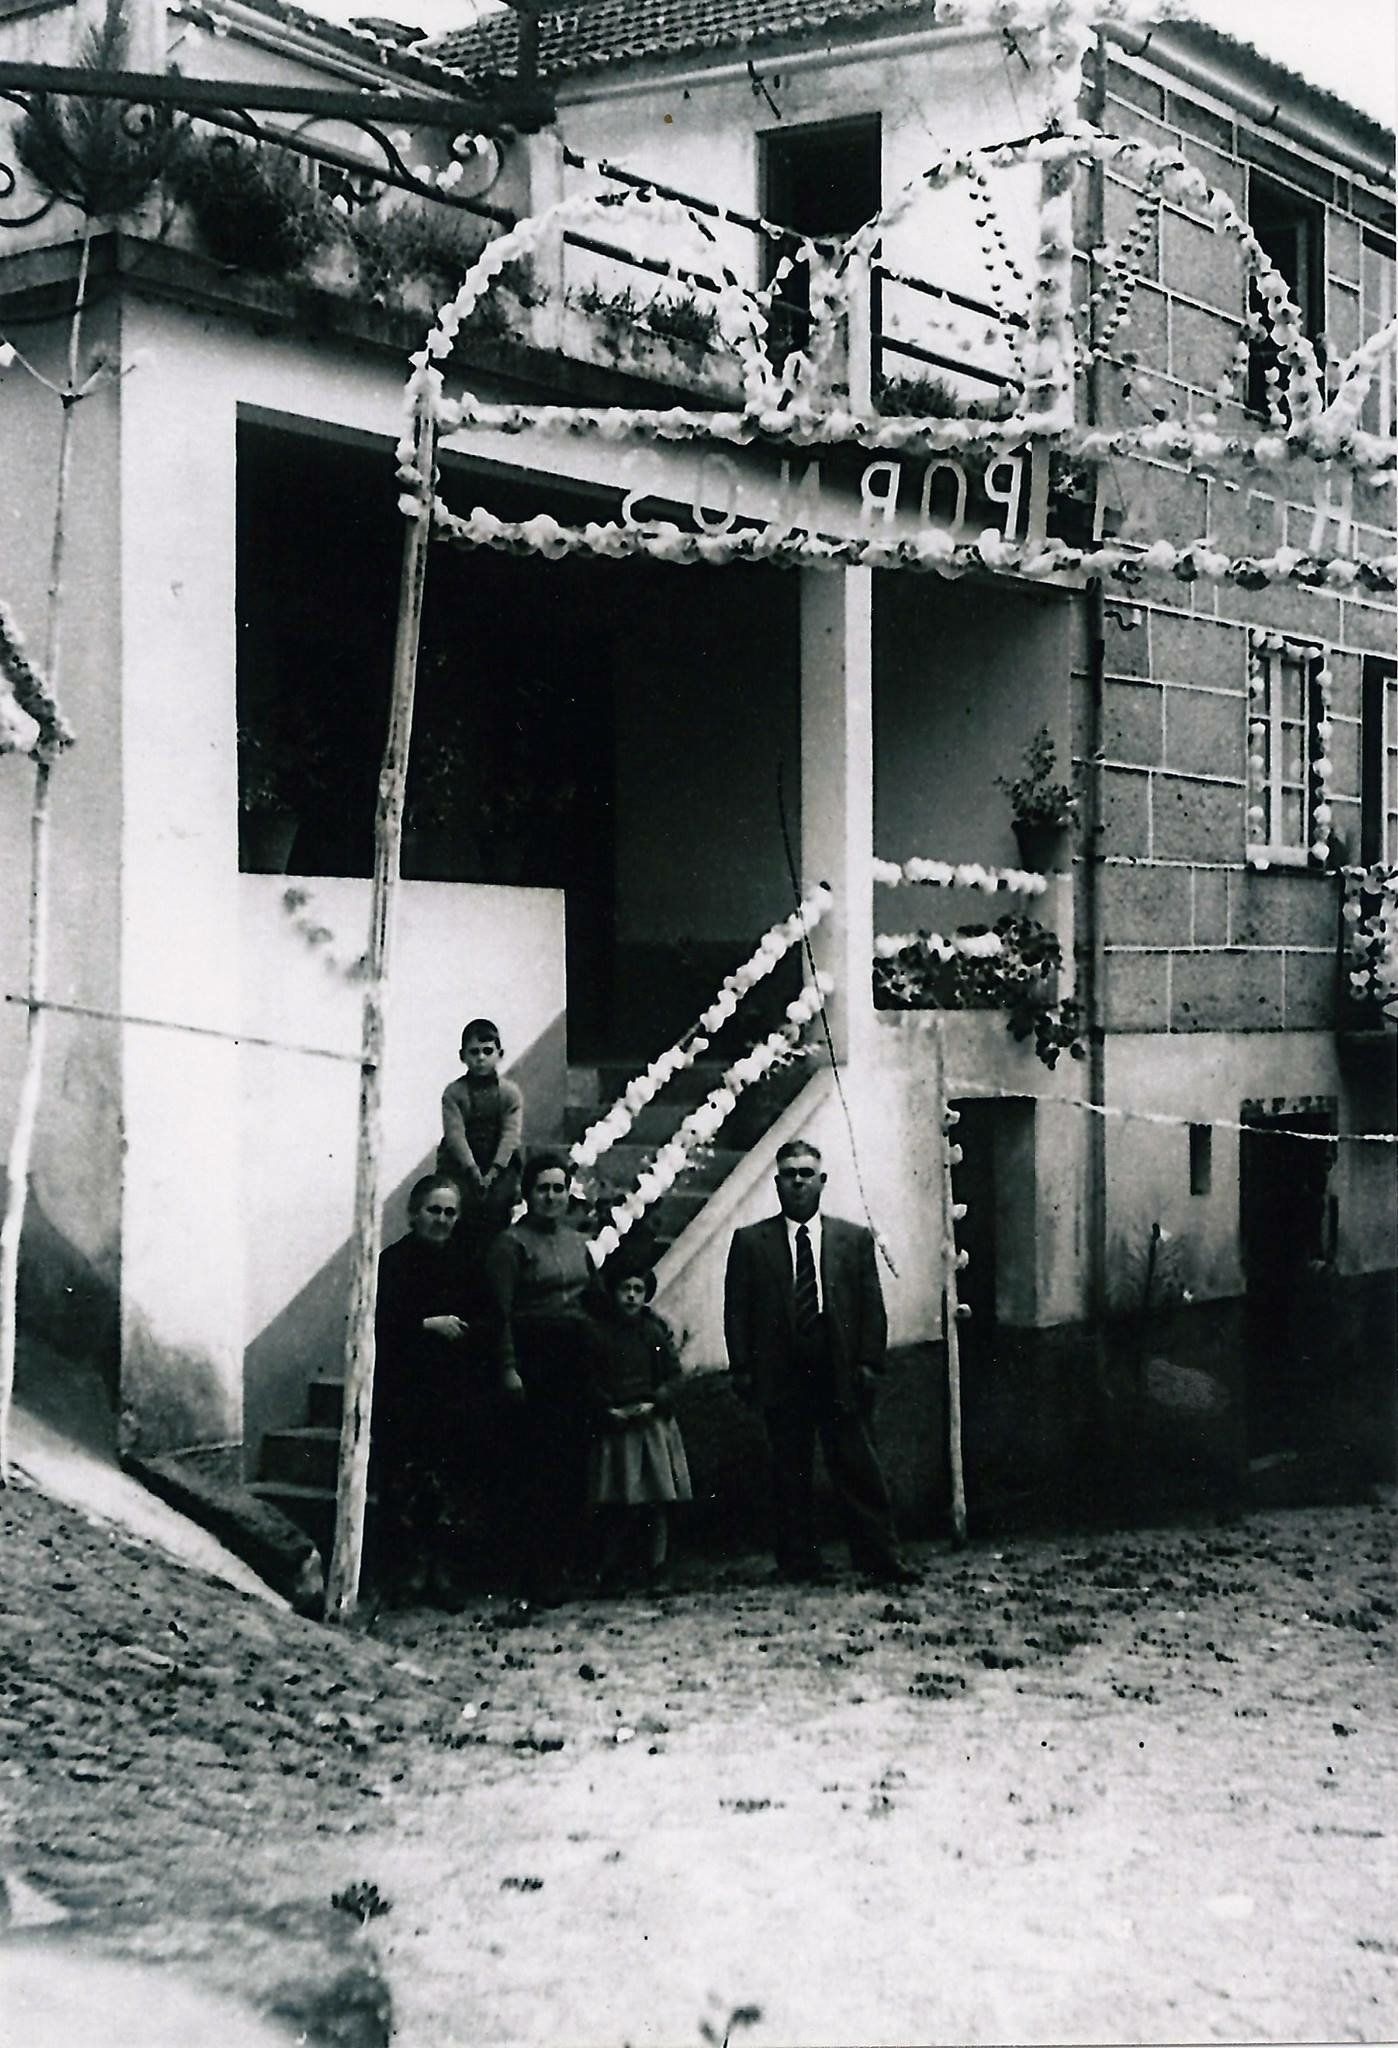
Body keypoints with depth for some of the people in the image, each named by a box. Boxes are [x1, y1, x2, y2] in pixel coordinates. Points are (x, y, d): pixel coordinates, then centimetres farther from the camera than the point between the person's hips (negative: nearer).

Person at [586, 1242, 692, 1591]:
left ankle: (657, 1572, 4)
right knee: (615, 1506, -5)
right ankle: (608, 1576, 2)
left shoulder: (656, 1329, 9)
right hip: (612, 1428, -2)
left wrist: (654, 1402, -7)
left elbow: (673, 1375, 7)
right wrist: (609, 1409, -10)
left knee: (657, 1502, -1)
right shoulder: (596, 1330, 1)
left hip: (654, 1423, 2)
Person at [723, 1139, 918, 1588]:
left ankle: (880, 1558, 5)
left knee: (859, 1470, -1)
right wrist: (743, 1369, -3)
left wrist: (869, 1363, -2)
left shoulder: (855, 1238, 10)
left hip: (841, 1372, 0)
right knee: (789, 1473, 4)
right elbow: (737, 1310, 5)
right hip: (781, 1375, 0)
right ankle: (799, 1563, 11)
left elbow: (872, 1307, 7)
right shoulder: (750, 1241, 7)